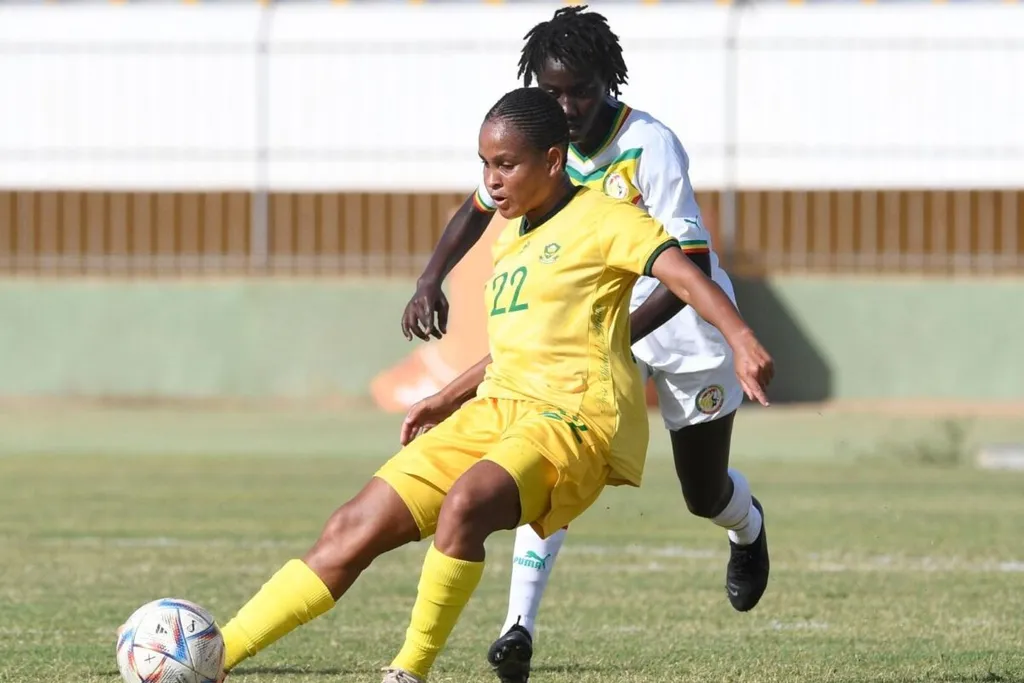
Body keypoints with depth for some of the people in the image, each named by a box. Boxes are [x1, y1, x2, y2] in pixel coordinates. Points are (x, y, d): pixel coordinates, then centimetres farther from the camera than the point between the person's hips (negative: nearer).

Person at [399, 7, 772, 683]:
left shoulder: (651, 146, -29)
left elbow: (689, 269, -33)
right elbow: (481, 208, 8)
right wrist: (431, 281, -9)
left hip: (685, 323, -3)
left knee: (705, 495, 12)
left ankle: (748, 525, 51)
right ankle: (520, 626, -25)